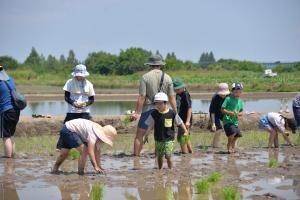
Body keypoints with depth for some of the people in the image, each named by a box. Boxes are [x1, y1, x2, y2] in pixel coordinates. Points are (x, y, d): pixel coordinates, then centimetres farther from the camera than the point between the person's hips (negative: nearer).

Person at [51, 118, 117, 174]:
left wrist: (99, 166, 5)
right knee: (83, 150, -15)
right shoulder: (93, 134, -28)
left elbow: (97, 151, 6)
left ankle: (55, 169, 27)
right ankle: (80, 172, -7)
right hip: (68, 130, -9)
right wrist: (95, 167, -32)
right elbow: (90, 151, -32)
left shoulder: (100, 135, 0)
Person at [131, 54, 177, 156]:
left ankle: (136, 156, 2)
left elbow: (142, 97, -10)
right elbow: (172, 98, 3)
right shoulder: (167, 78, 3)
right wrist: (176, 112, 10)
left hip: (148, 109, -3)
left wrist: (136, 112, -7)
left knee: (139, 135, 5)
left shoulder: (145, 77, -5)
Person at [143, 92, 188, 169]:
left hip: (169, 139, -3)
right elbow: (149, 127, 2)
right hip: (158, 140, 3)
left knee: (168, 156, -12)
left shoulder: (172, 113, -7)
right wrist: (146, 136, -1)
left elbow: (180, 122, 3)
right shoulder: (154, 114, -2)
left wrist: (185, 131, 1)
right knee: (159, 157, 12)